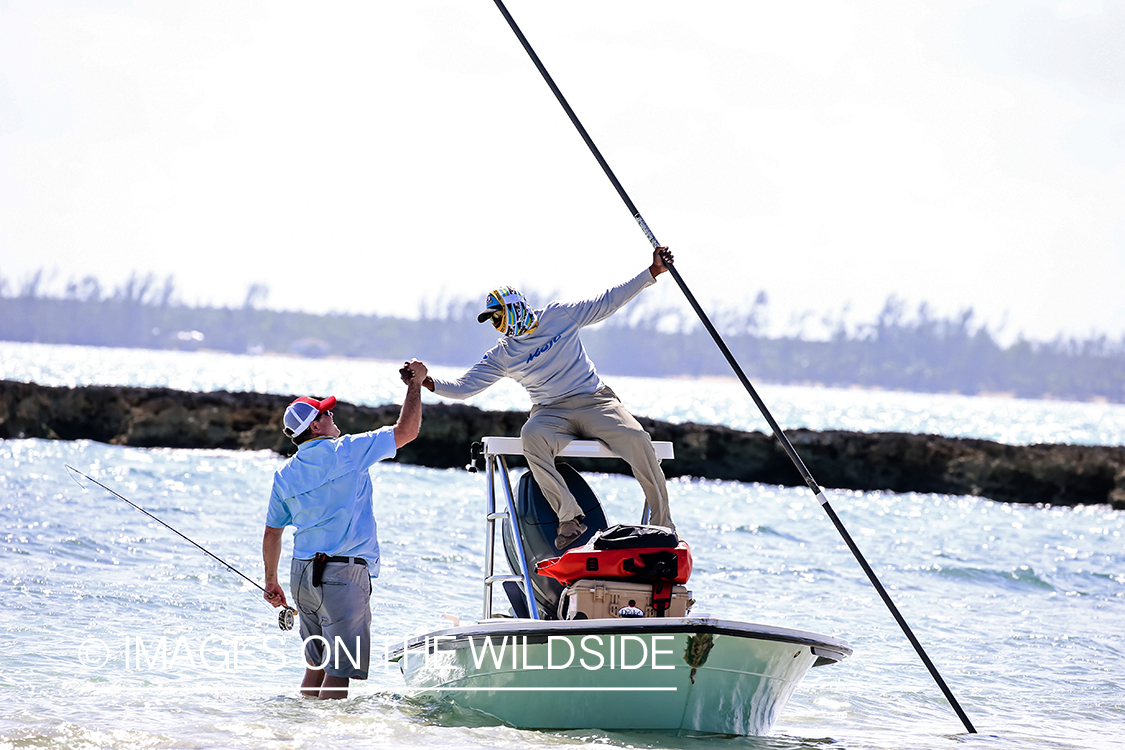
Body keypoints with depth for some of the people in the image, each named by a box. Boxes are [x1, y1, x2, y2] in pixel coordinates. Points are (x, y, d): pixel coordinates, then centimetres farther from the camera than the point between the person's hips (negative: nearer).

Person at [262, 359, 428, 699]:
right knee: (339, 670, -7)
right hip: (343, 575, -7)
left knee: (317, 663, 17)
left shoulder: (285, 474, 9)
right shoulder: (346, 451, -8)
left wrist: (271, 581, 28)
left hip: (302, 573, 7)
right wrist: (416, 384, 8)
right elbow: (406, 430, -4)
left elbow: (272, 534, 16)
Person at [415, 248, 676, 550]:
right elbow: (464, 386, 7)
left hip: (594, 401, 0)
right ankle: (570, 518, -31)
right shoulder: (501, 356, 9)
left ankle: (662, 522, -15)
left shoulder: (559, 316, 7)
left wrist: (652, 272, 8)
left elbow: (607, 303, 10)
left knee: (634, 438, -27)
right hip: (551, 413, 0)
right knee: (532, 435, -35)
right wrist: (428, 383, -9)